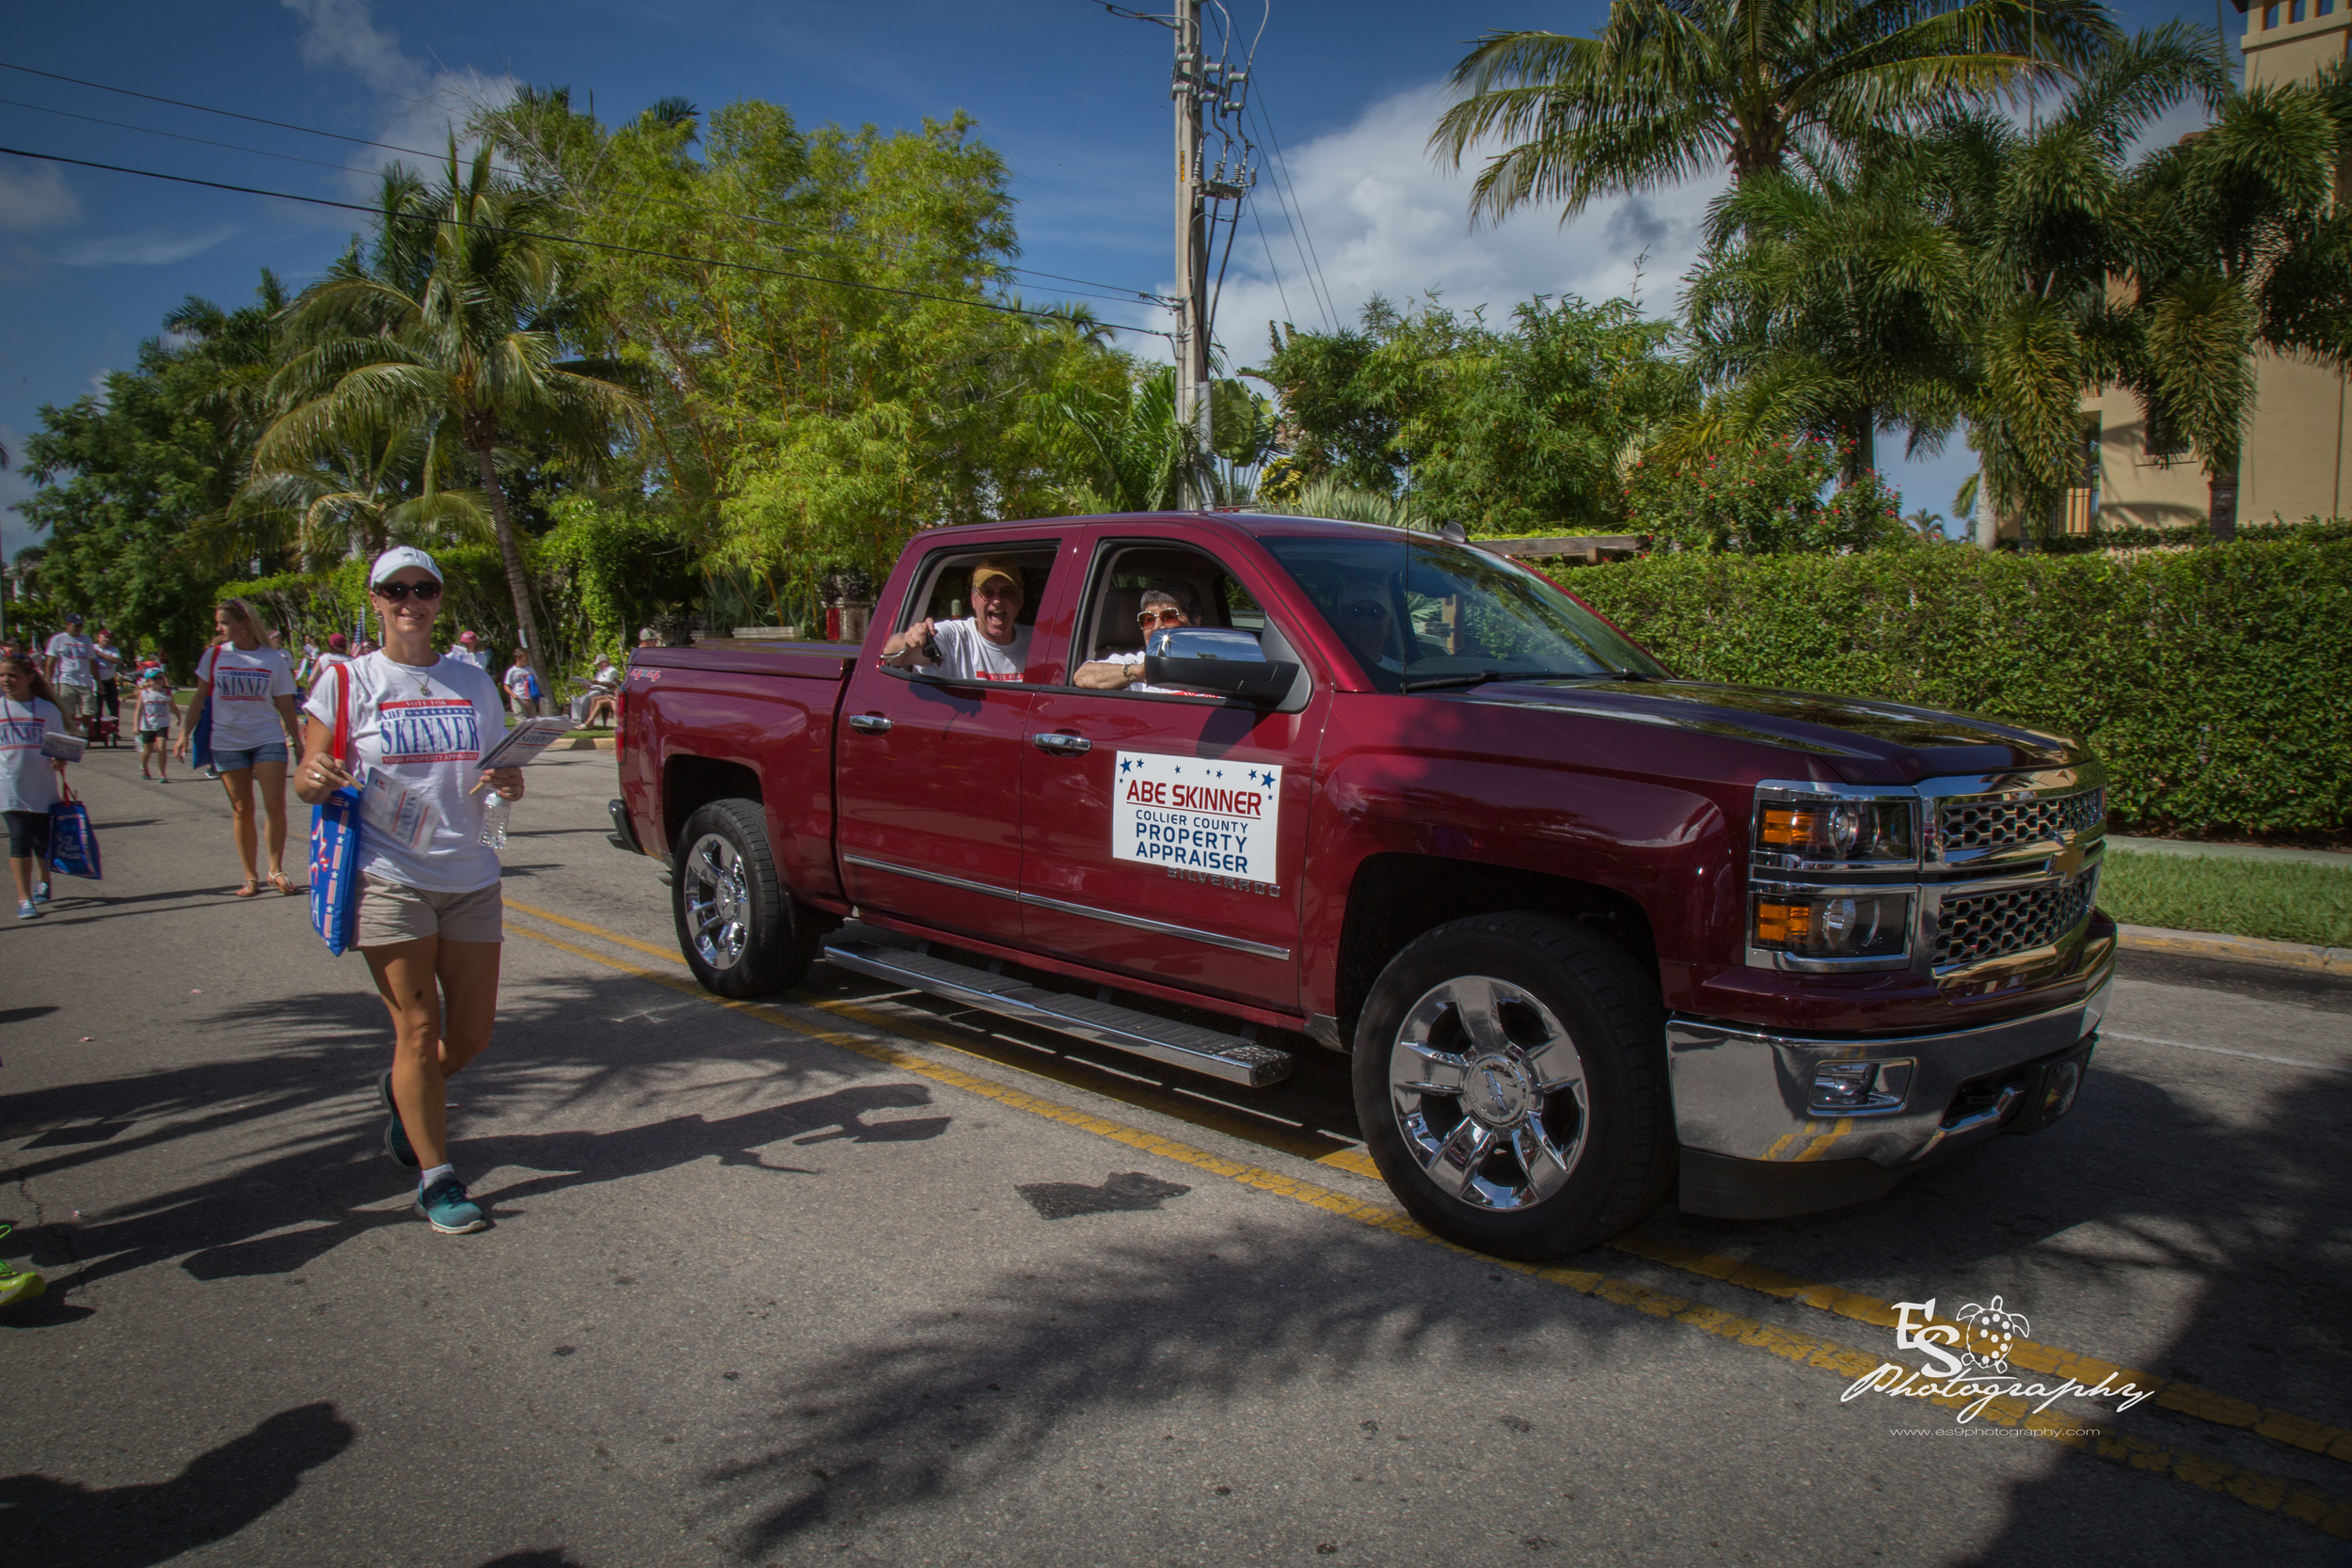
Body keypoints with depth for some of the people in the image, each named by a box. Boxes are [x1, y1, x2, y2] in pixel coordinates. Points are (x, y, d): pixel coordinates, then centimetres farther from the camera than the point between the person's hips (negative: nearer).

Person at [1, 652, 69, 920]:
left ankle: (42, 882, 39)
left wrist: (59, 760, -17)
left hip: (43, 786, 1)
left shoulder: (47, 709, 1)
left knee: (43, 840, 12)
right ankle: (24, 899, -9)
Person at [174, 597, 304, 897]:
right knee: (241, 810, 4)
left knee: (275, 805, -10)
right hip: (227, 742, 1)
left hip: (268, 739, -1)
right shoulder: (214, 655, 4)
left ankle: (276, 870, 6)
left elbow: (286, 706, 4)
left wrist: (297, 742, 4)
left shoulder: (274, 658, 0)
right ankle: (251, 877, 12)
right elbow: (200, 697, 10)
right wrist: (184, 733, 3)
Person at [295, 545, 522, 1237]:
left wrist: (510, 783, -7)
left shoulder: (473, 683, 11)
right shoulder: (348, 682, 1)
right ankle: (436, 1180, 11)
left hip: (470, 876, 4)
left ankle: (402, 1091, 40)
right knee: (418, 1031, -2)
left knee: (471, 1033, 8)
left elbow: (503, 771, 17)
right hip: (389, 881, -3)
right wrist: (317, 779, -22)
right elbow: (308, 783, 2)